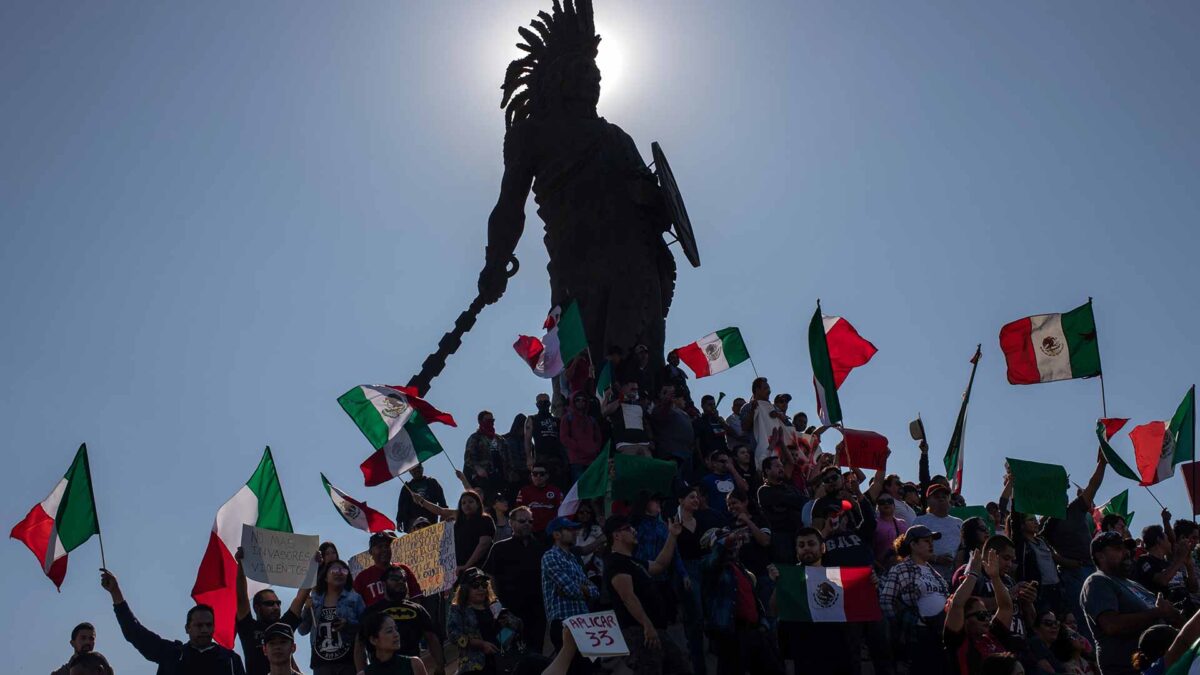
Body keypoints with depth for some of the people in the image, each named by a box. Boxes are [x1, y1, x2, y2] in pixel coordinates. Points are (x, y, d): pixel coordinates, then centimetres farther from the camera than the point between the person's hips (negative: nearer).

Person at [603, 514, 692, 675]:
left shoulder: (633, 562, 22)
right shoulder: (615, 563, -11)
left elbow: (659, 565, 36)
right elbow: (628, 597, -21)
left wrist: (672, 536, 32)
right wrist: (647, 626, -27)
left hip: (656, 630, 11)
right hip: (639, 631, -11)